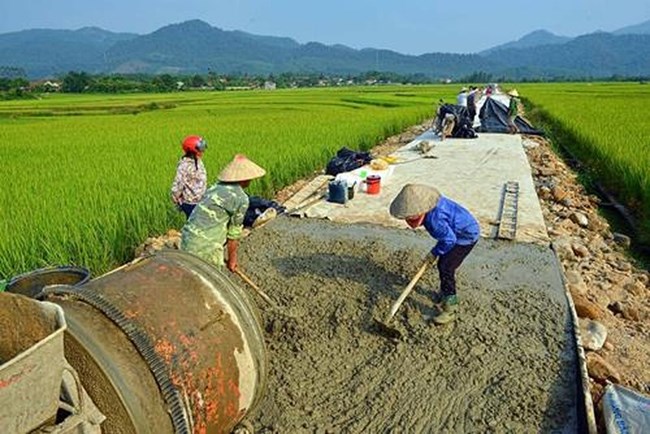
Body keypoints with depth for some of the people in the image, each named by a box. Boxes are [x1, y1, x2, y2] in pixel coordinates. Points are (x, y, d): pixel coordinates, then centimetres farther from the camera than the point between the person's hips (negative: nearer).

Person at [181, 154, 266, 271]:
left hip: (187, 239, 8)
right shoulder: (241, 198, -10)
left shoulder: (216, 187, 13)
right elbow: (234, 232, -4)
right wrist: (232, 259, 8)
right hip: (205, 246, -8)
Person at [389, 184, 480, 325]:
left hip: (466, 236, -10)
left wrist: (435, 253, -15)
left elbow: (449, 240, -29)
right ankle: (445, 293, 40)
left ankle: (450, 310, -6)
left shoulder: (434, 218, -36)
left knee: (446, 268, -12)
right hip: (456, 232, 10)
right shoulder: (430, 205, -7)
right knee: (443, 264, 17)